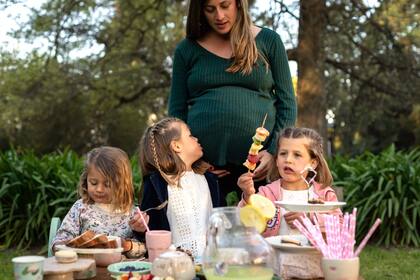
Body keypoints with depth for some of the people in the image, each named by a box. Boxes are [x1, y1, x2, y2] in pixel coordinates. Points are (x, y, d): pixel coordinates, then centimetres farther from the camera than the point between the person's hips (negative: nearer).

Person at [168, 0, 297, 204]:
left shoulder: (268, 41, 8)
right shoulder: (187, 49, 9)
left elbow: (287, 103, 7)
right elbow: (177, 110, 10)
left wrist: (275, 152, -6)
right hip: (204, 166, 1)